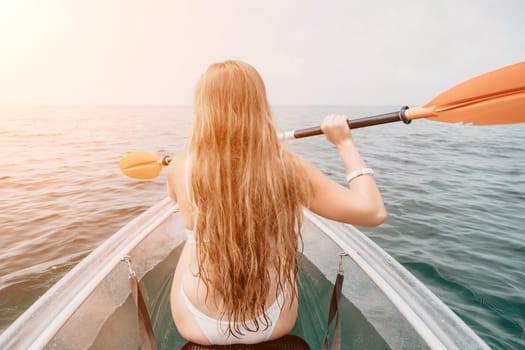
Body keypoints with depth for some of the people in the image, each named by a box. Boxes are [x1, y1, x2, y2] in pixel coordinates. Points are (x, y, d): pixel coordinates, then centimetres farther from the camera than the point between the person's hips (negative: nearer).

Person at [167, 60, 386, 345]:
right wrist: (345, 144, -9)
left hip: (196, 326, 1)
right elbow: (373, 212, -19)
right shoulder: (289, 169, -25)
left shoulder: (180, 168, -20)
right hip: (275, 324, 0)